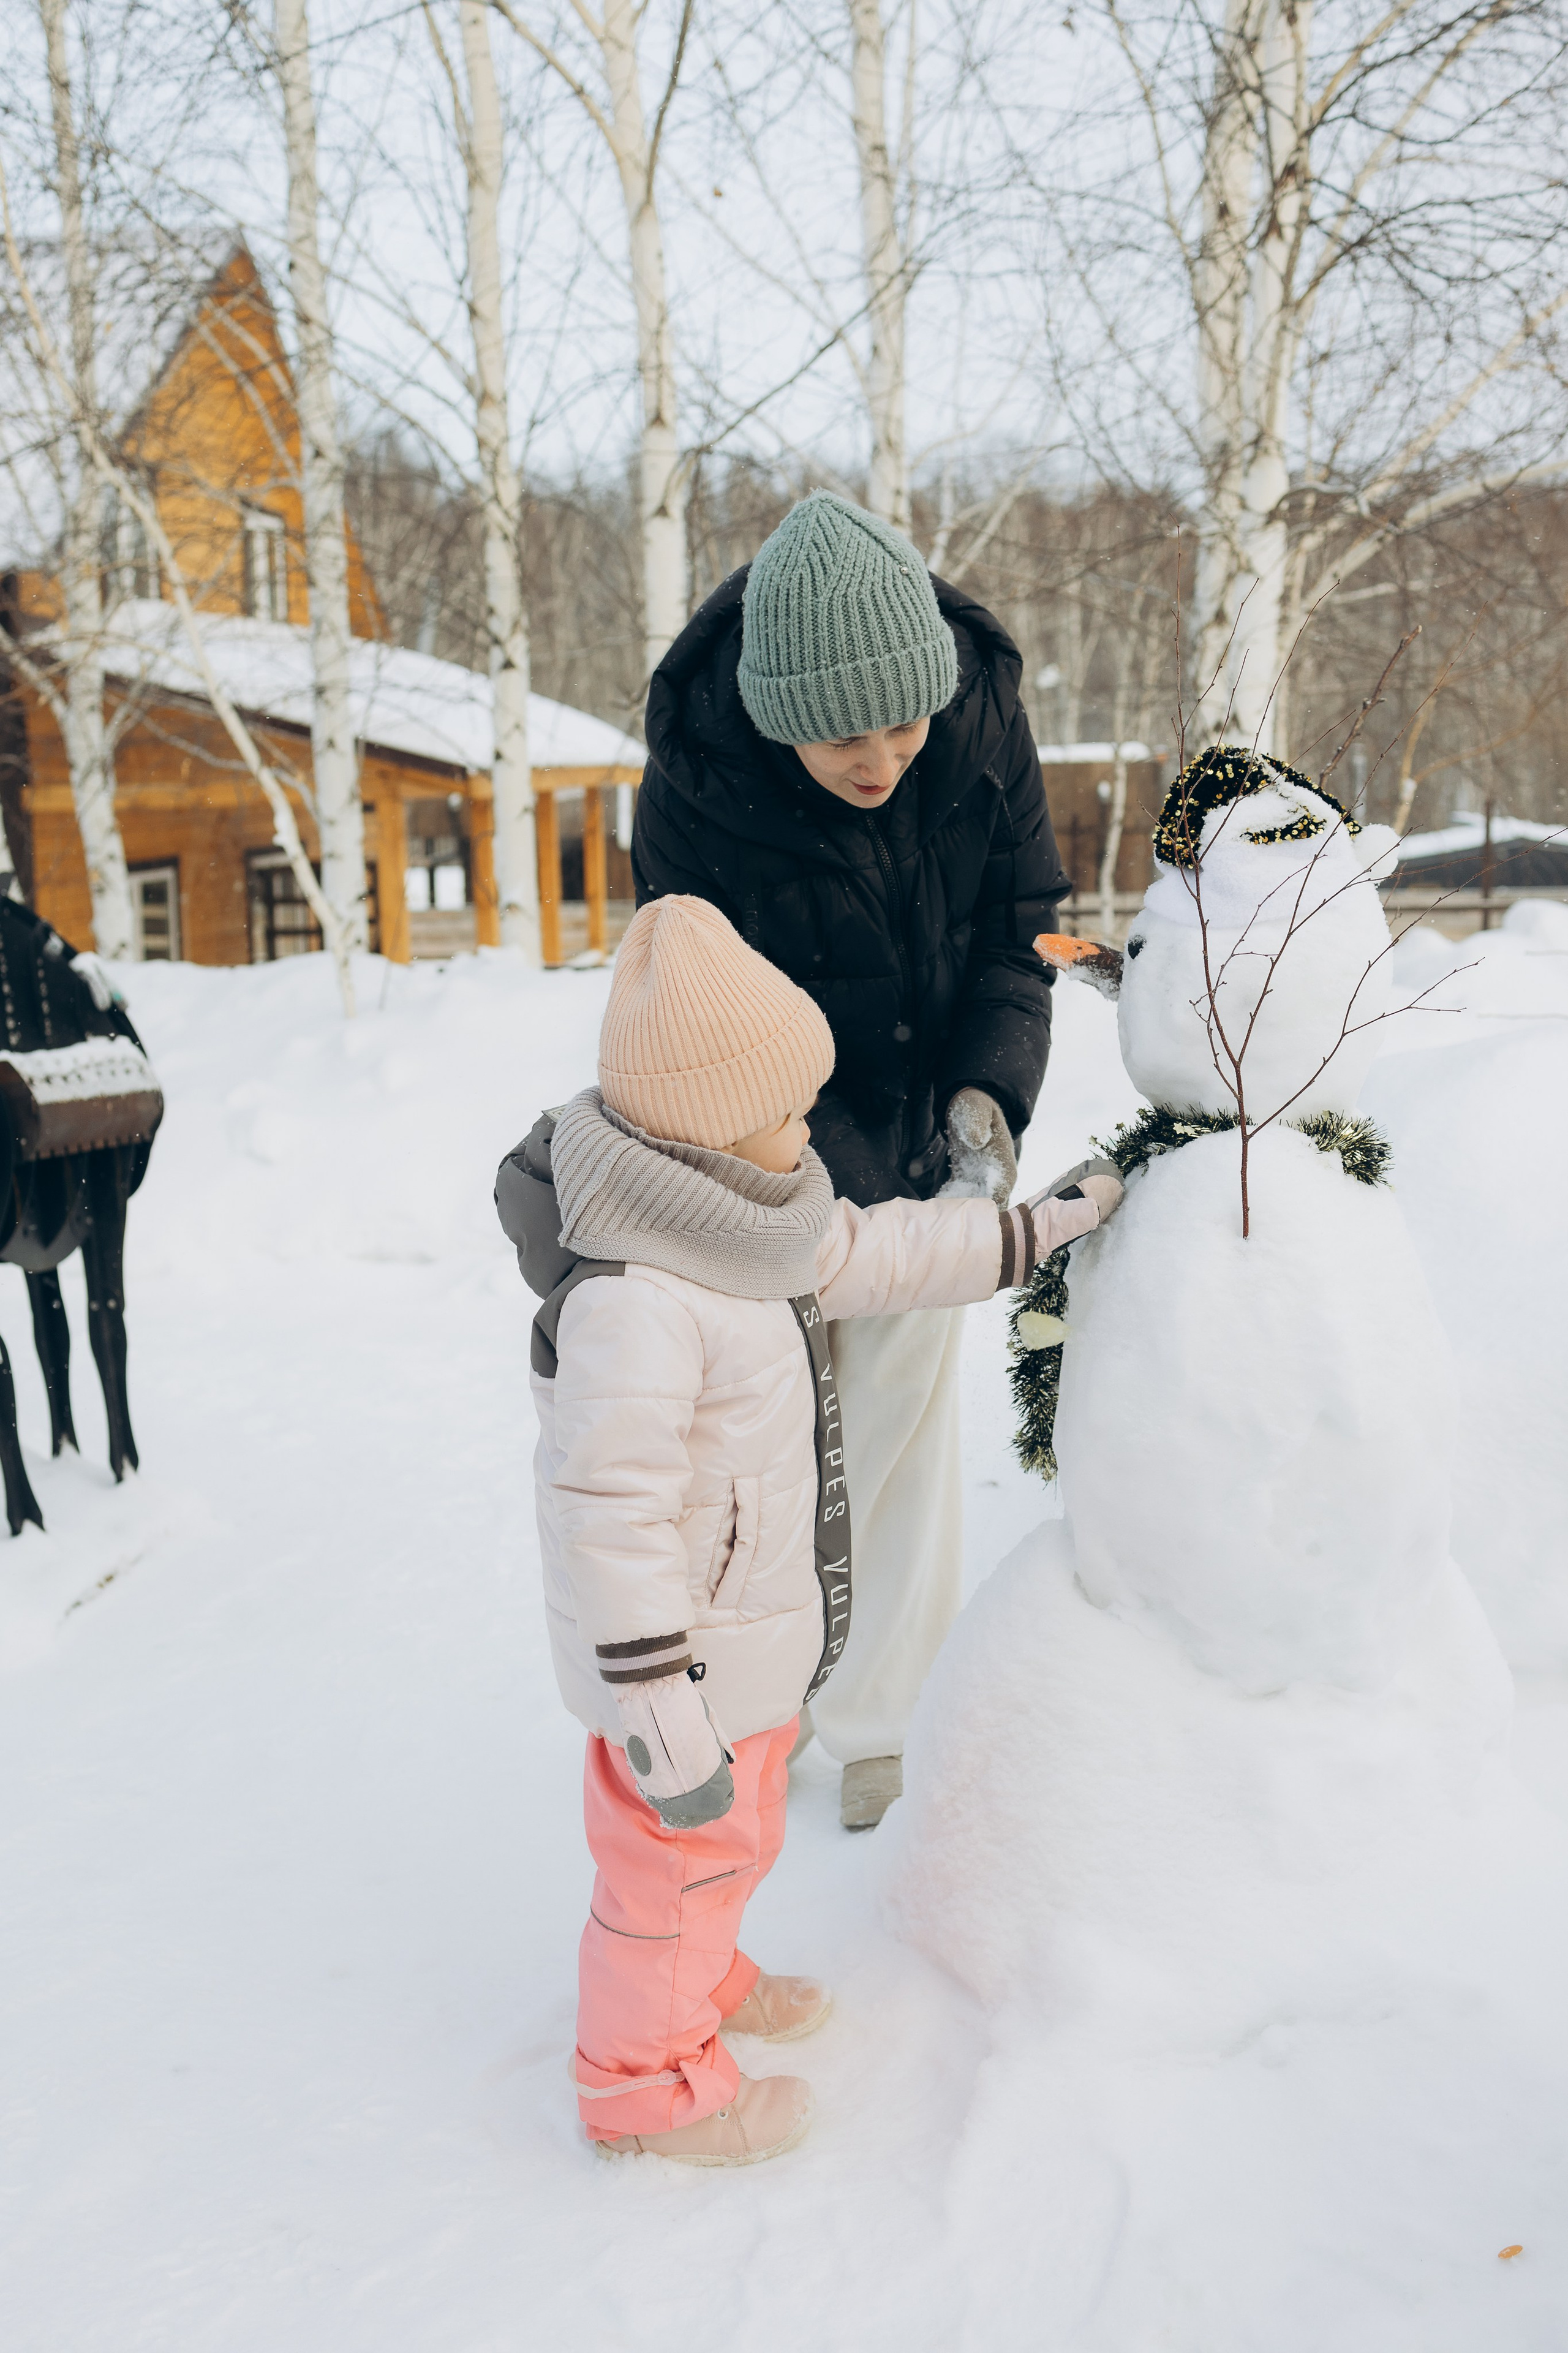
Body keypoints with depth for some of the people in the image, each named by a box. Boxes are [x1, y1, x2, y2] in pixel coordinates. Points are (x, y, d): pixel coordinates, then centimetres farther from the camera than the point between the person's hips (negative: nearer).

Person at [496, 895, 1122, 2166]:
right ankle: (645, 2081, 33)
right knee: (677, 1854, 10)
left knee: (735, 1835, 29)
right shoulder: (630, 1305, -34)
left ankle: (702, 1981, 54)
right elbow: (611, 1514, -33)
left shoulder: (733, 1231, -1)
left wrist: (1030, 1229, 18)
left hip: (755, 1627, 10)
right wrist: (658, 1712, -31)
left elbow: (868, 1253, 14)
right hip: (684, 1654, -10)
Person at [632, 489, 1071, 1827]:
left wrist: (986, 1091, -21)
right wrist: (857, 1193, -29)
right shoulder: (695, 793, -26)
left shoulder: (983, 720, -17)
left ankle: (885, 1717, 27)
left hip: (926, 1138, 2)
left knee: (908, 1422, 8)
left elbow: (1022, 921, -5)